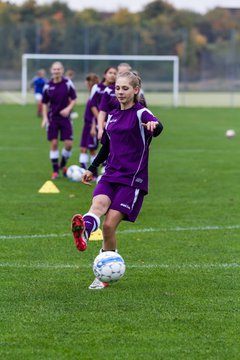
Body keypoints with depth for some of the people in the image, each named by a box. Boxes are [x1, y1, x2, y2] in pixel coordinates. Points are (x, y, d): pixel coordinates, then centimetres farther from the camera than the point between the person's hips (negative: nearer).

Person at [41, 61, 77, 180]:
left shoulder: (68, 83, -4)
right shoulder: (48, 86, -1)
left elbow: (74, 99, 1)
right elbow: (44, 103, 7)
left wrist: (68, 108, -17)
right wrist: (45, 117, -5)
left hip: (65, 117, 0)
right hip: (52, 118, 0)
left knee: (68, 144, -5)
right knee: (54, 143, -2)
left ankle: (63, 164, 22)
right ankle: (55, 170, 8)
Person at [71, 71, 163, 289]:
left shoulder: (141, 114, -6)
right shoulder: (113, 116, 15)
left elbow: (157, 128, -30)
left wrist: (154, 125, -53)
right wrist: (92, 169, 31)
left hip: (133, 179, -5)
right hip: (111, 175, 5)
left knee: (109, 225, -12)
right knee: (98, 204, -28)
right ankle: (84, 232, -60)